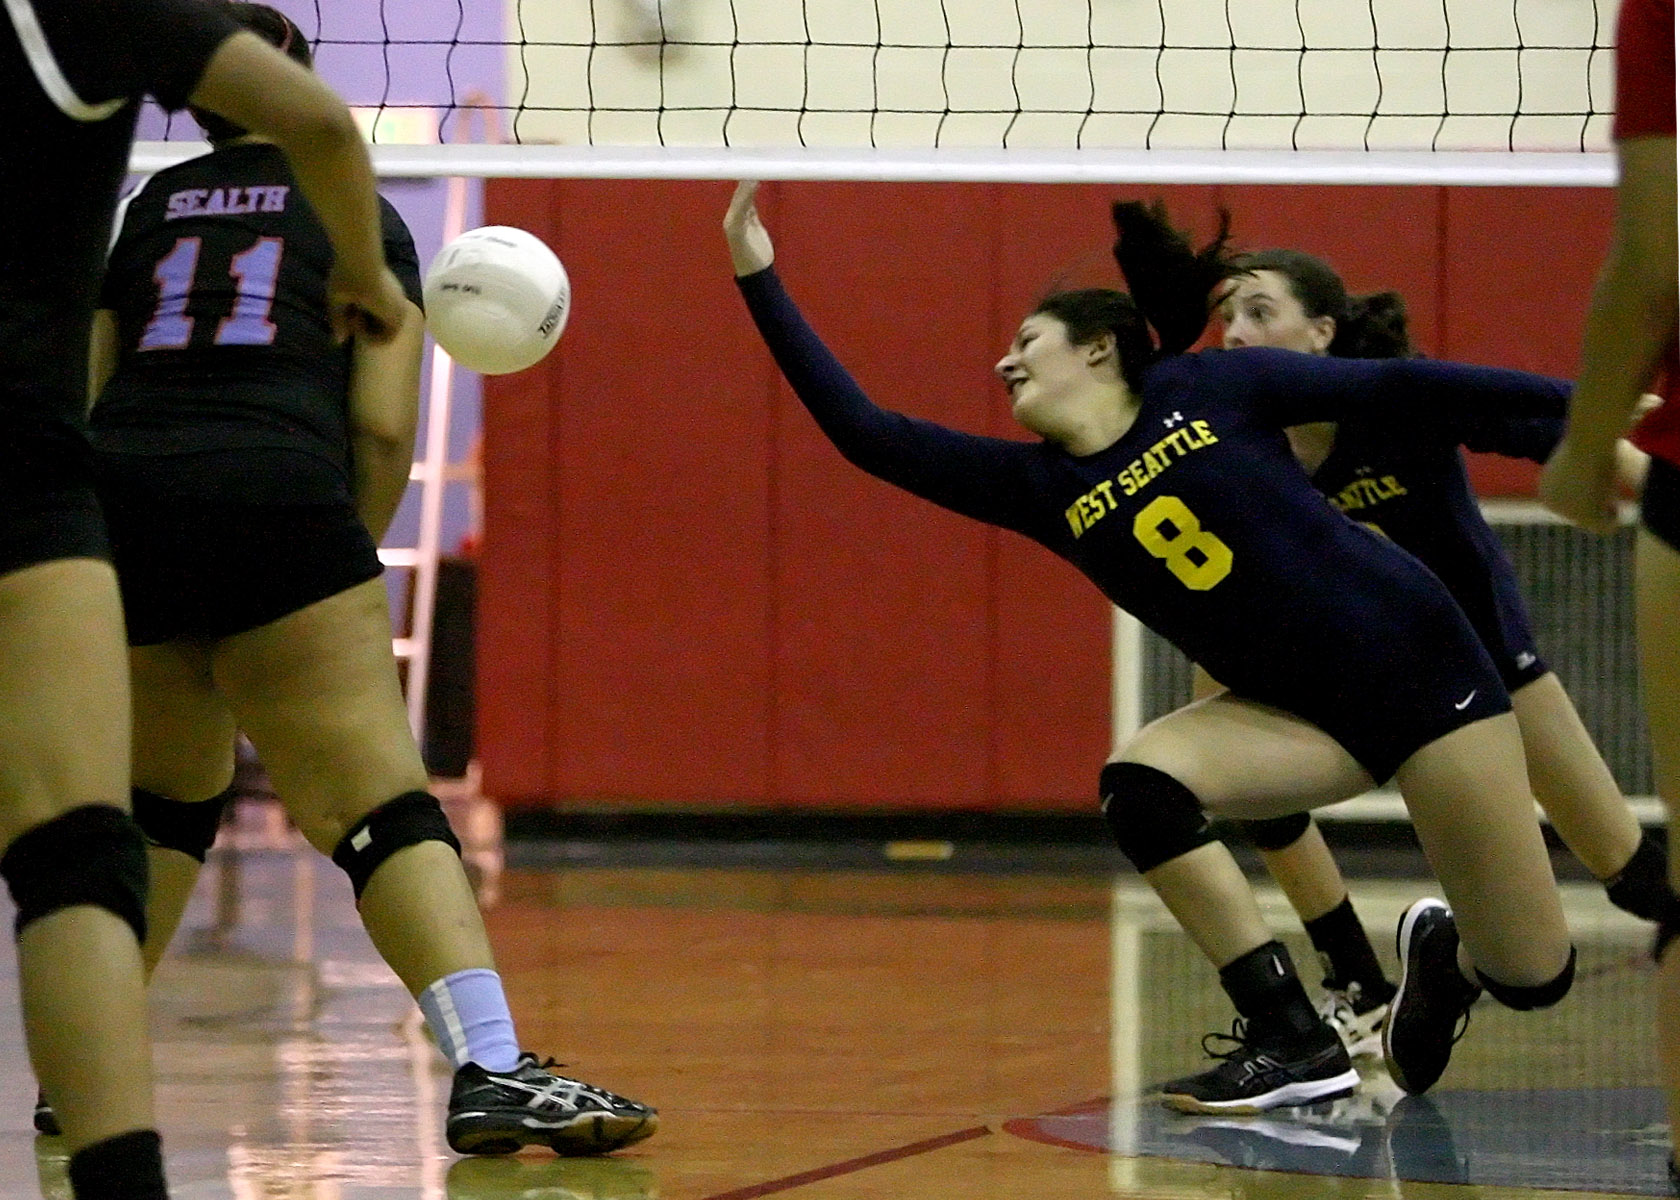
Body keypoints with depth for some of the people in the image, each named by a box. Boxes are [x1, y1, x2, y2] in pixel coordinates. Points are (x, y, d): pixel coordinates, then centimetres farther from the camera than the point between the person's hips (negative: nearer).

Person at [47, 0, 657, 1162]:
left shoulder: (151, 207, 23)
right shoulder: (359, 215, 14)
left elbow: (77, 398, 21)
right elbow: (384, 426, 4)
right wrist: (354, 557, 18)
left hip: (118, 499, 4)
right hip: (274, 498, -4)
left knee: (168, 794, 25)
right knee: (382, 806, -9)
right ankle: (491, 1069, -23)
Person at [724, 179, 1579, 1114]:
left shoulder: (1207, 392, -8)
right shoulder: (1042, 487, 2)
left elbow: (1398, 387, -4)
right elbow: (865, 433, -3)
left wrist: (1577, 404, -4)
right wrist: (760, 278, -6)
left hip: (1414, 654, -4)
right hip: (1303, 710, 4)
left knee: (1533, 976, -8)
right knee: (1140, 785, -22)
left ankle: (1444, 952, 30)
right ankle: (1292, 1040, -11)